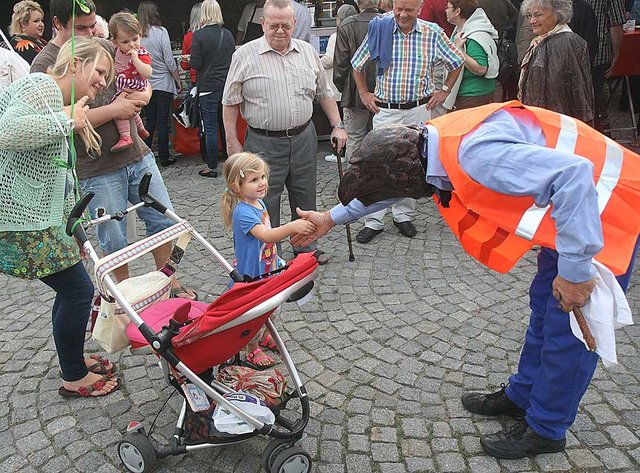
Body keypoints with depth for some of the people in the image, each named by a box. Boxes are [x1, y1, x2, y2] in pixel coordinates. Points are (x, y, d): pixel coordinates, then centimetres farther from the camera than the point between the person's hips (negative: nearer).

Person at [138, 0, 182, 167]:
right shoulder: (160, 31, -10)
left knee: (150, 121, 14)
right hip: (164, 84, -3)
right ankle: (164, 156, 8)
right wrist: (178, 80, 0)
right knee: (163, 121, 3)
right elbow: (169, 61, -10)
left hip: (146, 85, 4)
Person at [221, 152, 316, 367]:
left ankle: (262, 336, 50)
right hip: (251, 273, -9)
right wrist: (293, 227, -56)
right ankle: (253, 350, 32)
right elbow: (266, 236, -43)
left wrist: (277, 260, 20)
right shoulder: (243, 212, -30)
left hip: (267, 269, 9)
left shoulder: (259, 202, 0)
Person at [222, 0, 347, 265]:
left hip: (304, 138, 4)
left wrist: (337, 126, 9)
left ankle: (305, 247, 32)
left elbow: (324, 94, 15)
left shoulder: (308, 52, 7)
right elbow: (230, 103, -2)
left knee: (305, 198, 15)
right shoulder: (245, 56, -5)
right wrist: (232, 143, -4)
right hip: (264, 142, -4)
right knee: (265, 203, 3)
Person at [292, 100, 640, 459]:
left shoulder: (474, 155, -34)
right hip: (569, 205, 9)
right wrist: (332, 218, 20)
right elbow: (382, 185, 15)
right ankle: (522, 396, 37)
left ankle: (546, 429, 20)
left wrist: (575, 270, -32)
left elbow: (573, 175, -40)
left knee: (568, 327, 2)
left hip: (606, 213, -9)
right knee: (545, 306, 19)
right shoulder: (433, 139, -4)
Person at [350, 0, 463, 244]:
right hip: (385, 111, -1)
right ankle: (373, 221, 7)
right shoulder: (379, 30, -4)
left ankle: (403, 215, 24)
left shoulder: (433, 33, -2)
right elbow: (357, 64, 11)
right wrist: (363, 93, 7)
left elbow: (456, 63, 13)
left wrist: (444, 91, 7)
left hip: (419, 110, 1)